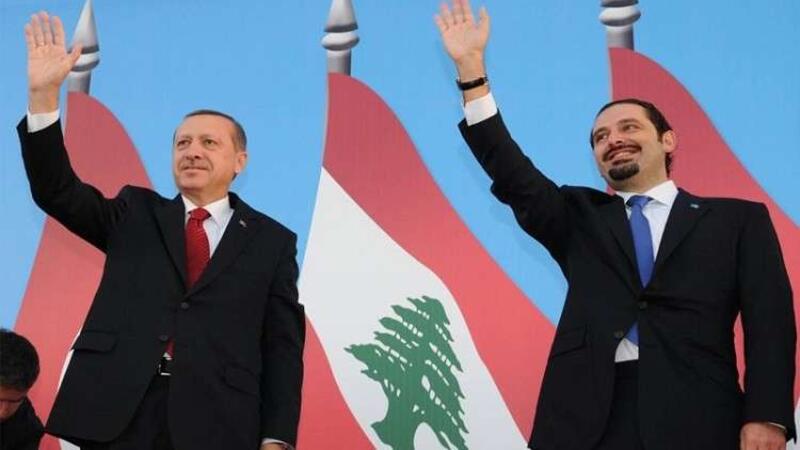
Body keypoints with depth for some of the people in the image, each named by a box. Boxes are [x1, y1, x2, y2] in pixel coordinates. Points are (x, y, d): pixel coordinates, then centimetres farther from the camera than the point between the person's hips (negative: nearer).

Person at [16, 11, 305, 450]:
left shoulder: (271, 240, 10)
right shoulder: (135, 214, 16)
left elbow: (283, 345, 5)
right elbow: (56, 191, 3)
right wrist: (44, 94, -8)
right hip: (117, 414, 2)